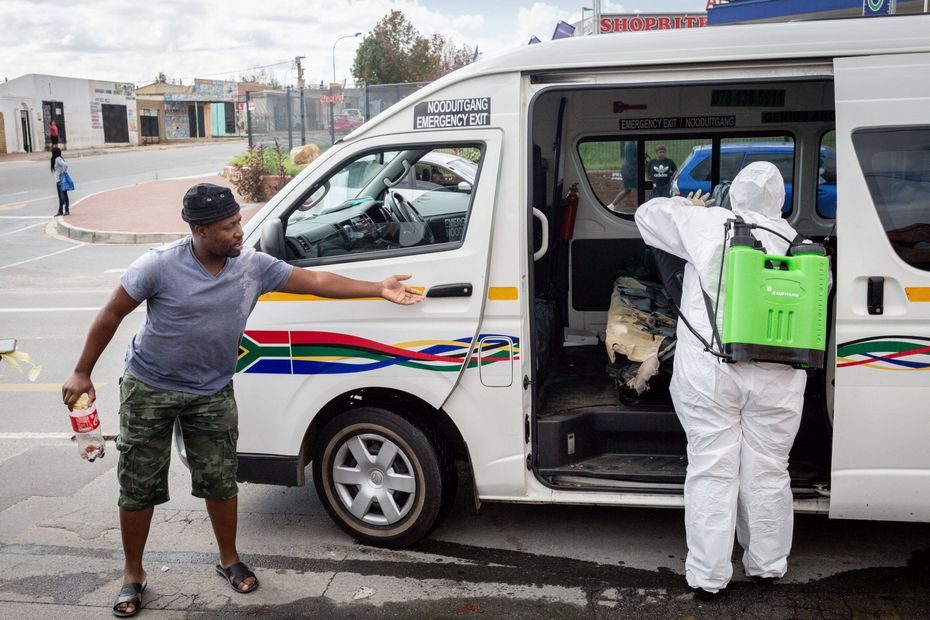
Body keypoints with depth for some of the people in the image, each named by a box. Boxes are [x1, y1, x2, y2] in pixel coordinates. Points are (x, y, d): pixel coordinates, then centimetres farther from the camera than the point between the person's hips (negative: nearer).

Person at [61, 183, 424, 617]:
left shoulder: (254, 266, -9)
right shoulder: (159, 266, -20)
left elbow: (315, 281, -5)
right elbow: (111, 315, -10)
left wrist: (378, 290, -7)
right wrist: (82, 373, -7)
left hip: (212, 393, 3)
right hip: (150, 389, -2)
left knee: (219, 481, 8)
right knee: (138, 486, 5)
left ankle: (229, 560, 30)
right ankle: (133, 573, 24)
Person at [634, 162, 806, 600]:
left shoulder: (706, 223, 1)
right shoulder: (794, 241, 8)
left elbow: (647, 214, 12)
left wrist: (687, 207, 29)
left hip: (709, 371, -2)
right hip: (776, 376, 2)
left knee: (711, 473, 5)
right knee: (767, 473, 14)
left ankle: (707, 577, 12)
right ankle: (767, 565, 30)